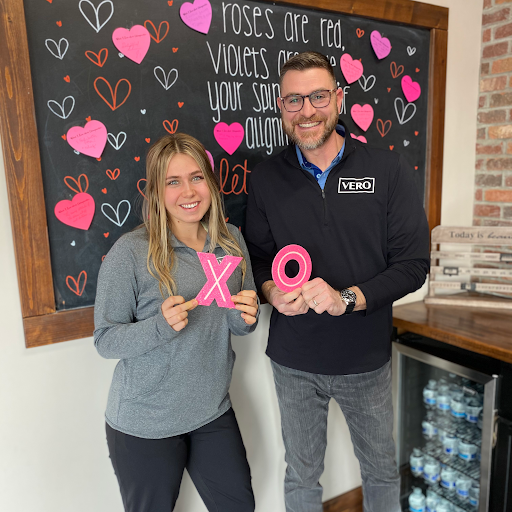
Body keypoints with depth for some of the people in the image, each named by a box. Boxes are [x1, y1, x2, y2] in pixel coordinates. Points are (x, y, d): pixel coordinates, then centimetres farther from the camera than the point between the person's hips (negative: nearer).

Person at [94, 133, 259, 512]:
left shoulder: (231, 241, -2)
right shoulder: (130, 252, -18)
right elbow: (105, 340, -13)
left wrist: (246, 317, -15)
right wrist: (160, 326, -30)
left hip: (213, 413, 5)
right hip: (143, 425, -4)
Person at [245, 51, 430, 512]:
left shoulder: (389, 171, -8)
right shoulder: (266, 178, -2)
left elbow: (413, 264, -9)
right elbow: (257, 257, 5)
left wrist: (347, 298, -23)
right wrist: (272, 290, -17)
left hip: (367, 358, 0)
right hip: (293, 360, 1)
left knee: (381, 473, 22)